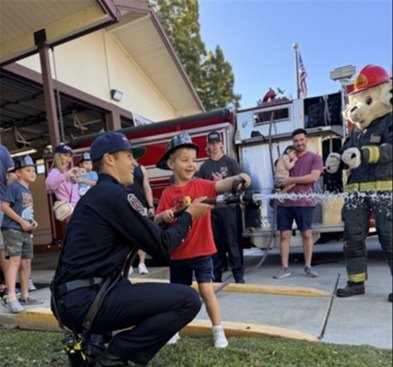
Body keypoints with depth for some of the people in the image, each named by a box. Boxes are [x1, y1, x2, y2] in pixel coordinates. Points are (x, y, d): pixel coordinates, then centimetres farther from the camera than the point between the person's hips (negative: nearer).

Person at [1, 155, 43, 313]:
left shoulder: (29, 192, 18)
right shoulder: (13, 187, -7)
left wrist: (32, 221, 7)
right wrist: (21, 221, -18)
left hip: (26, 232, 9)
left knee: (26, 262, 10)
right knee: (15, 260, -17)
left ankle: (25, 296, 18)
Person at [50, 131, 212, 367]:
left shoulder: (96, 195, 17)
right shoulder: (115, 195, -12)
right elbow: (162, 247, -9)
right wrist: (188, 216, 5)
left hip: (72, 299, 10)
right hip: (85, 300, -10)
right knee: (189, 300, -13)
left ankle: (93, 340, 16)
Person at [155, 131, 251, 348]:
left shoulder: (201, 185, -7)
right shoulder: (168, 193, -2)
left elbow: (221, 185, -26)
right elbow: (157, 220, -3)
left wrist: (237, 178, -46)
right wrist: (164, 214, -26)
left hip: (201, 251, -2)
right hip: (178, 254, 3)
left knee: (206, 290, 0)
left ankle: (218, 331, 19)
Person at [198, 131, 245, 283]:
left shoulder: (230, 162, 2)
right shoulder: (204, 166, 11)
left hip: (228, 207, -3)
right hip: (211, 208, 3)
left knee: (232, 241, -2)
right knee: (215, 242, 9)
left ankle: (238, 274, 5)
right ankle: (217, 274, 19)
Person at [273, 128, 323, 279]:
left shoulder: (315, 158, 2)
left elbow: (314, 177, -14)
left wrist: (290, 180, -13)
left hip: (304, 202, -3)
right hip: (285, 202, 3)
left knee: (307, 234, 4)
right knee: (284, 235, 3)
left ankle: (308, 266, 16)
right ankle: (284, 268, 10)